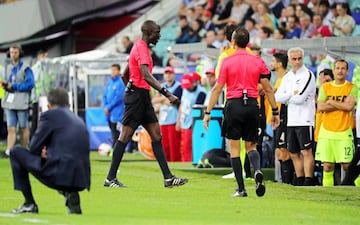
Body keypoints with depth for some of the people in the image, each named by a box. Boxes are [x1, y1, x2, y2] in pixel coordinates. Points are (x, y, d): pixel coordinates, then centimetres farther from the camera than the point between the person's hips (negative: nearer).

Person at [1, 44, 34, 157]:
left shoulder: (26, 68, -6)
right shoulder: (9, 68, 15)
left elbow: (30, 84, -15)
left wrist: (13, 86, -13)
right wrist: (5, 84, -1)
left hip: (22, 103, -5)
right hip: (10, 101, 5)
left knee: (23, 128, 5)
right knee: (11, 129, -3)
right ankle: (9, 150, -10)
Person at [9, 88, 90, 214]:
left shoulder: (49, 115, 1)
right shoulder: (79, 120, 21)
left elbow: (34, 148, 3)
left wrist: (42, 153, 23)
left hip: (58, 174, -7)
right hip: (81, 180, 7)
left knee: (16, 152, 13)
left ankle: (29, 204, 12)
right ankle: (71, 194, 11)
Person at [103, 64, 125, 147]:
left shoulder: (121, 82, -8)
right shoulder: (110, 82, 15)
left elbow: (119, 97, -14)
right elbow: (105, 96, 18)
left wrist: (108, 107, -11)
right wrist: (105, 107, 1)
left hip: (117, 114, -7)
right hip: (109, 114, 7)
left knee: (116, 134, -10)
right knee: (113, 134, 12)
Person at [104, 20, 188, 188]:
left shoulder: (140, 47, 18)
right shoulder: (141, 48, -14)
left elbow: (125, 74, 25)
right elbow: (147, 76, -26)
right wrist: (167, 94, -31)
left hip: (142, 97, 10)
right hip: (137, 95, -10)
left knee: (156, 135, 5)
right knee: (125, 136, -6)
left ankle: (168, 178, 1)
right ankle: (110, 178, -1)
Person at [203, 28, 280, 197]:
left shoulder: (227, 61, -2)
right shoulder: (258, 61, 5)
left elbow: (217, 89, -3)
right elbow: (268, 89, 6)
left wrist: (208, 112, 1)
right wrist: (275, 111, 13)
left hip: (234, 105, -3)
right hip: (252, 105, 3)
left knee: (234, 148, 5)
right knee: (251, 145, 14)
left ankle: (241, 188, 0)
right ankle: (257, 171, -17)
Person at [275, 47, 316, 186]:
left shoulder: (308, 75, -6)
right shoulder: (287, 77, 15)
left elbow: (300, 98, -15)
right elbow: (277, 97, 4)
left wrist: (286, 97, 0)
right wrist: (293, 94, -8)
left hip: (304, 120, -7)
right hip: (291, 121, 7)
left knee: (306, 152, -9)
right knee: (294, 154, 9)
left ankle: (308, 182, -11)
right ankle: (299, 182, 16)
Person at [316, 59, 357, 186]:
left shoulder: (352, 88, 3)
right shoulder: (325, 87, 9)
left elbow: (349, 106, -13)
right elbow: (320, 107, -3)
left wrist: (331, 102, -4)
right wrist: (341, 105, -7)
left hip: (344, 132, -2)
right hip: (326, 131, 2)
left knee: (347, 165, -5)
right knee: (328, 165, -1)